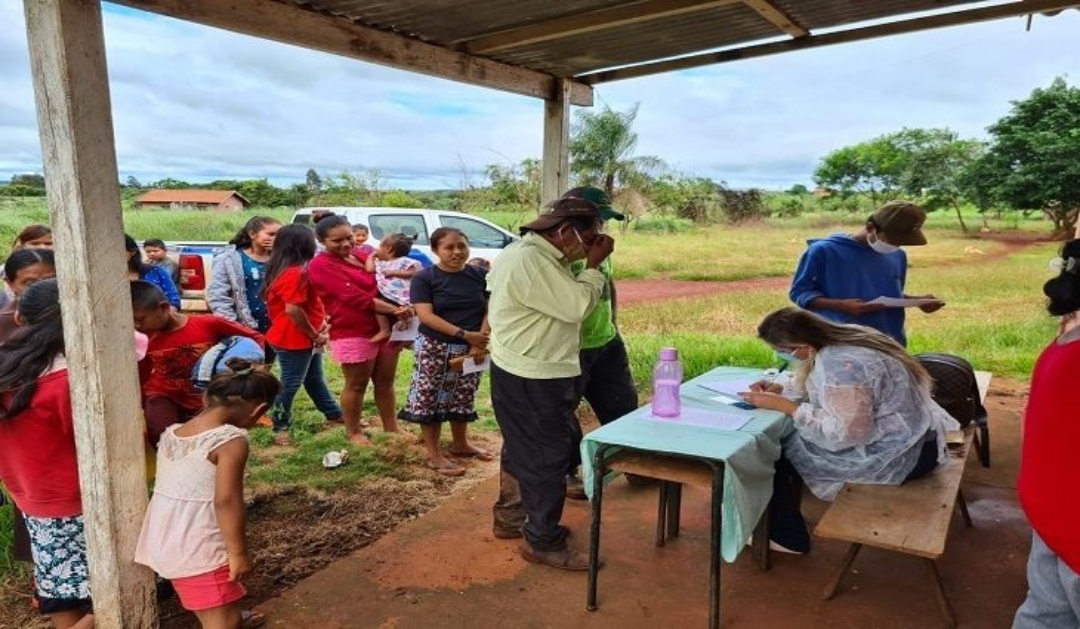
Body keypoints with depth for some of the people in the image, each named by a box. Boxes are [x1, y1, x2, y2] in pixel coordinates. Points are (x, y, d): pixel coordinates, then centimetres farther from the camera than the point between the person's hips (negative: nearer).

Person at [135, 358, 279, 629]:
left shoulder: (171, 434, 4)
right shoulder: (231, 439, -19)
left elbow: (178, 489, 13)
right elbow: (226, 501, -22)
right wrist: (239, 552, -13)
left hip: (162, 545, 8)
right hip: (198, 551, -8)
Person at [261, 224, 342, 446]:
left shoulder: (290, 271, 11)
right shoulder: (294, 274, -23)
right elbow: (293, 310, -26)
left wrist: (320, 325, 5)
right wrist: (315, 335, -16)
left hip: (305, 339, 11)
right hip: (294, 340, -11)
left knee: (315, 378, 21)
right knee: (290, 383, 2)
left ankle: (334, 414, 34)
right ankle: (280, 427, 16)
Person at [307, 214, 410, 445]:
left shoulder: (362, 257, 14)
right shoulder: (321, 265, -11)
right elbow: (354, 297, -20)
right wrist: (395, 310, -21)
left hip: (385, 328, 7)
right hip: (352, 335, -7)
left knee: (385, 382, 14)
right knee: (356, 385, 5)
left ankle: (391, 428, 26)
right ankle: (353, 432, 22)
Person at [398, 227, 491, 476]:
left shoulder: (480, 275, 2)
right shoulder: (424, 278, -8)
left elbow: (489, 310, 1)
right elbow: (426, 315, -16)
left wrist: (479, 342, -13)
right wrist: (464, 334, -21)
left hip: (470, 349, 4)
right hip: (434, 348, -3)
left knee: (463, 398, 16)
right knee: (430, 399, 1)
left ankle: (460, 444, 35)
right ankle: (434, 455, 13)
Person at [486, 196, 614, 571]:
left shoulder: (533, 254, 11)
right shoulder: (529, 260, -24)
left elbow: (565, 300, 13)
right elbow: (576, 306, -24)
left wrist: (586, 265, 4)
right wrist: (593, 265, -13)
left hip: (534, 374, 11)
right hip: (531, 380, -11)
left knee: (525, 451, 21)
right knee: (548, 457, -1)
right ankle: (543, 542, 13)